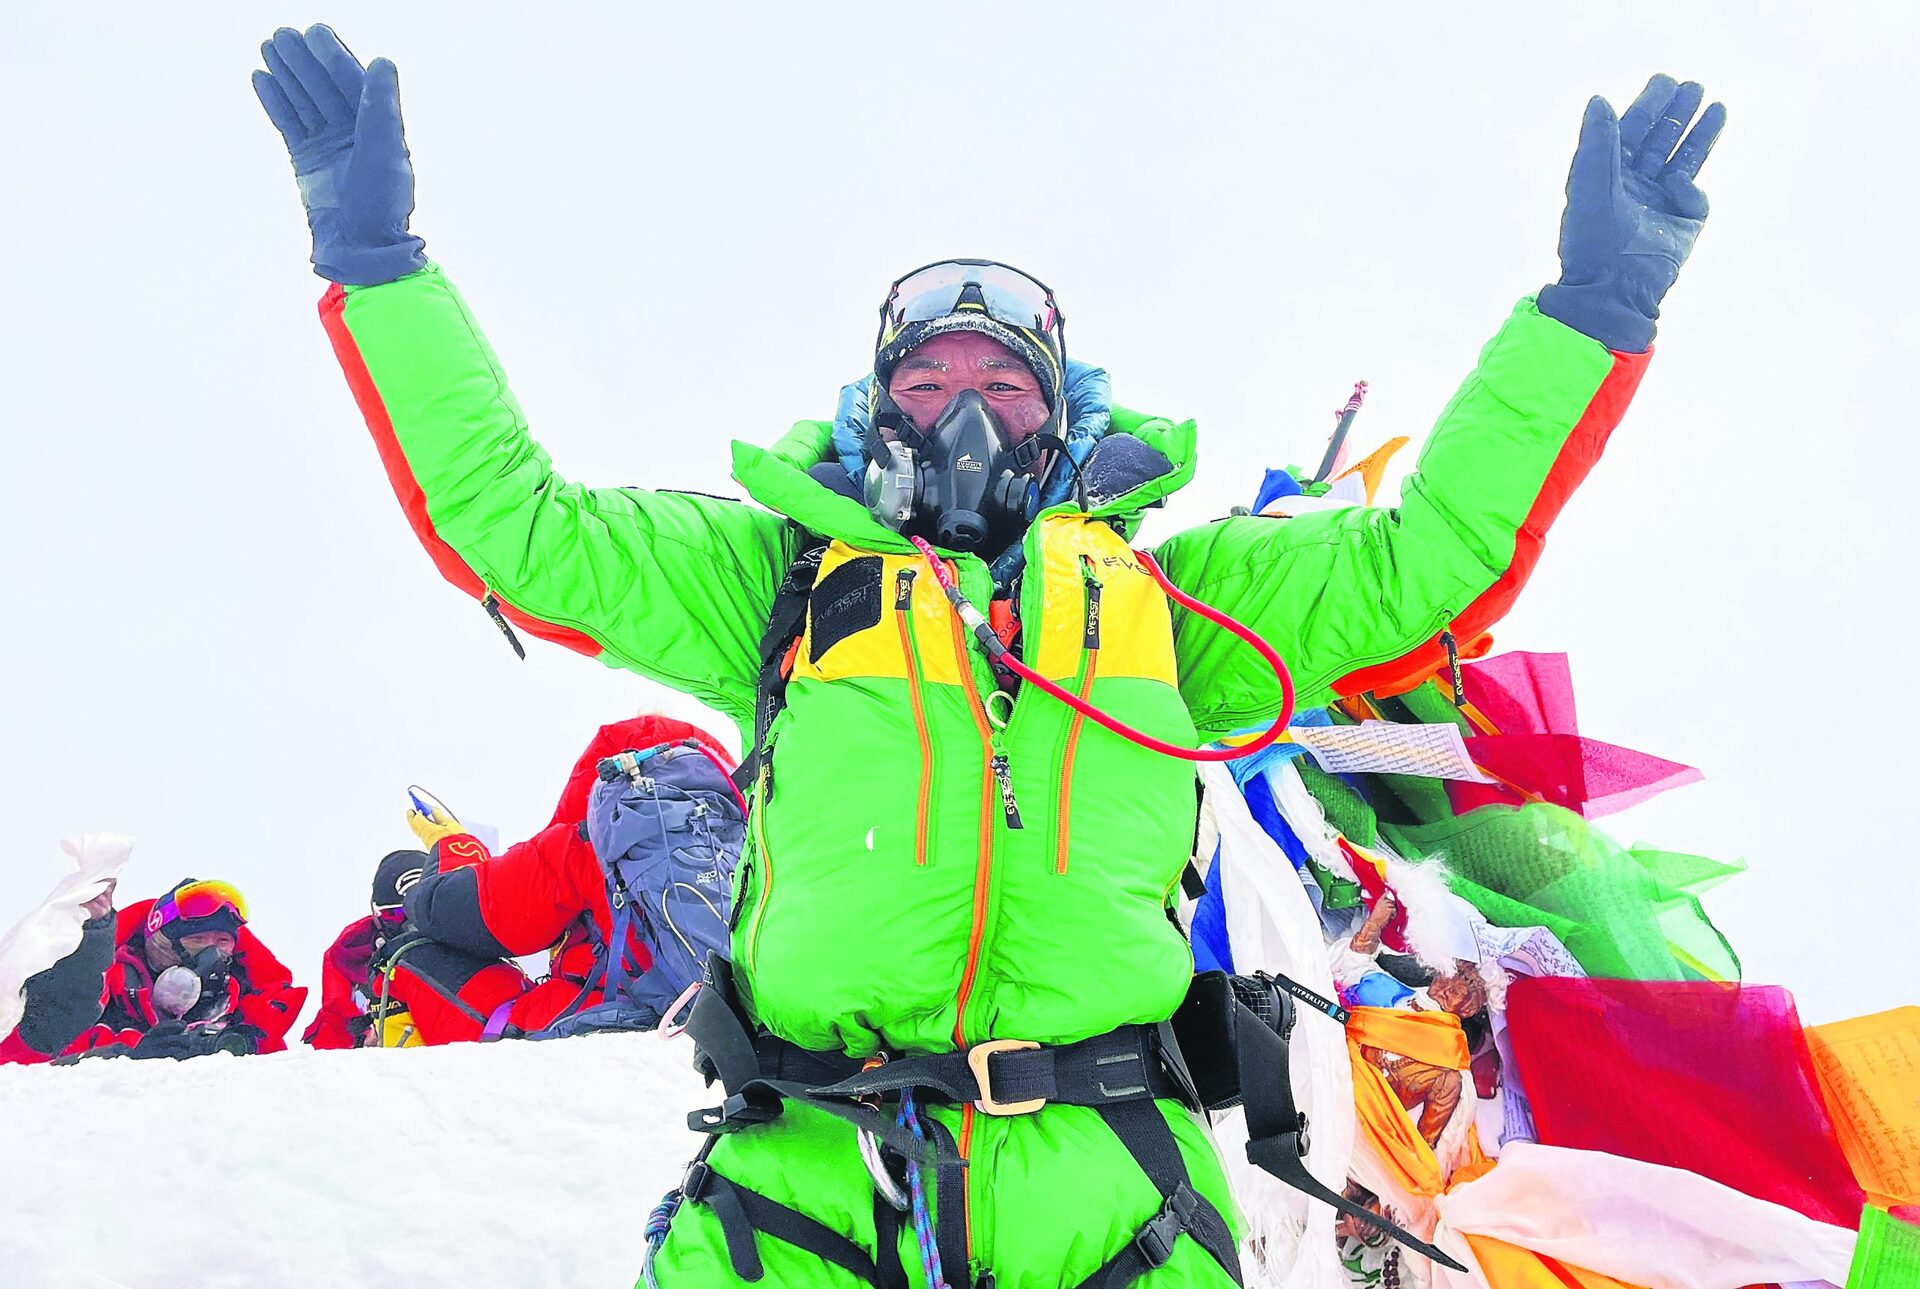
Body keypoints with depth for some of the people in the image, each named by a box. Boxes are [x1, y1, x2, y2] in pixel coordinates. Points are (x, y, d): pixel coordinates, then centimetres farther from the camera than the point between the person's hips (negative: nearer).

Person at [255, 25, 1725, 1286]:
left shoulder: (1160, 586, 21)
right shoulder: (780, 569, 20)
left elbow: (1436, 552, 19)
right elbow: (508, 516, 18)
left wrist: (1593, 304, 16)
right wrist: (378, 259, 13)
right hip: (811, 1171, -1)